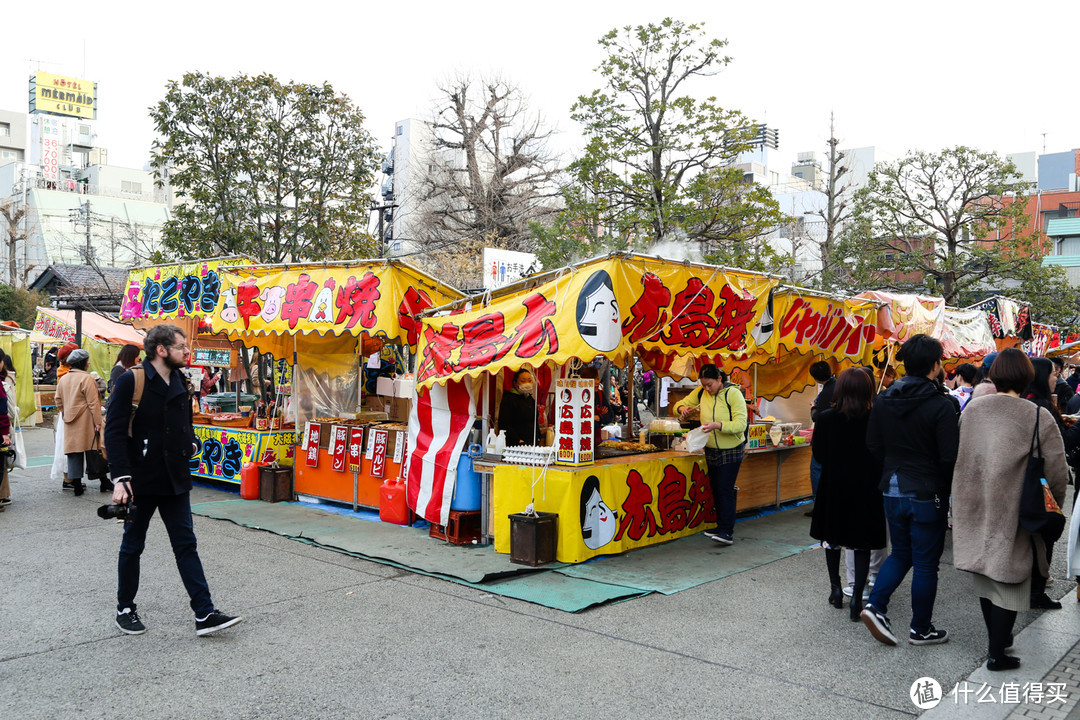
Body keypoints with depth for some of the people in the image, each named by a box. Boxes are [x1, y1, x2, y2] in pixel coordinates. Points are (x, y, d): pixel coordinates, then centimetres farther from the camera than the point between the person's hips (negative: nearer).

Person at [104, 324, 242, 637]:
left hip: (175, 480, 5)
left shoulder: (181, 382, 8)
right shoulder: (131, 381, -12)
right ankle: (125, 609, 30)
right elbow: (114, 431, -15)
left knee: (186, 545, 4)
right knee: (133, 546, 11)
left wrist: (190, 442, 4)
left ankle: (205, 614, 4)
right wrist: (121, 477, -20)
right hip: (141, 480, -5)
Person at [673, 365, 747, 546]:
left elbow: (741, 424, -23)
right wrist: (682, 408, -16)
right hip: (711, 450, 6)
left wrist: (718, 425, -37)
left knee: (725, 489, -13)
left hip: (731, 450, -6)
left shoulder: (733, 394, -16)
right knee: (716, 489, 12)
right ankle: (721, 526, 22)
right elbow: (679, 404, 9)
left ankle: (728, 532, -12)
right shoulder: (701, 393, -1)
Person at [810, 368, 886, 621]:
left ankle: (836, 588, 26)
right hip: (866, 489, -1)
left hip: (833, 486, 1)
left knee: (831, 538, 19)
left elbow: (818, 453, 0)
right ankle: (856, 597, 5)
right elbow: (883, 456, -7)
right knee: (862, 543, 8)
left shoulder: (826, 418, -10)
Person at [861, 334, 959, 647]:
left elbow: (873, 445, 6)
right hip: (927, 494, -5)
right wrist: (950, 492, -1)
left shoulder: (883, 400, 1)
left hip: (892, 491, 5)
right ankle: (921, 629, 19)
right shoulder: (941, 405, -17)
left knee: (900, 553, 20)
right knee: (925, 563, 8)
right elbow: (950, 457, -16)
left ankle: (875, 605, 5)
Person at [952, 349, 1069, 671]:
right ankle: (997, 653, 12)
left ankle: (997, 639, 35)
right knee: (1009, 582, 7)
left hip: (975, 511, 4)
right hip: (1014, 513, -4)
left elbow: (957, 458, 5)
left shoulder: (971, 410, -2)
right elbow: (1057, 474, -10)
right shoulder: (1039, 417, -14)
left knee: (986, 576, 19)